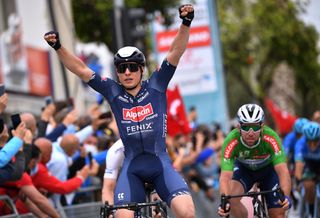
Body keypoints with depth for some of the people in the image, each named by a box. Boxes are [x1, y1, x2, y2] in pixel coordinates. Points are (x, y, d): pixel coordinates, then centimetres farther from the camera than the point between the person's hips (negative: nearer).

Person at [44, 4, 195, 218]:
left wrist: (186, 24, -20)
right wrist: (58, 47, -10)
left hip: (160, 163, -1)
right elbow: (81, 69, 1)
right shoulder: (113, 92, 5)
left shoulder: (156, 86, 3)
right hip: (132, 167, 1)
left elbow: (175, 53, -6)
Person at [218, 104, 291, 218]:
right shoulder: (231, 141, -35)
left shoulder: (271, 138, -37)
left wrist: (285, 196, -59)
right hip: (243, 169, 0)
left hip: (268, 169, 0)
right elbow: (225, 176, -40)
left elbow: (282, 170, -42)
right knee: (231, 198, -29)